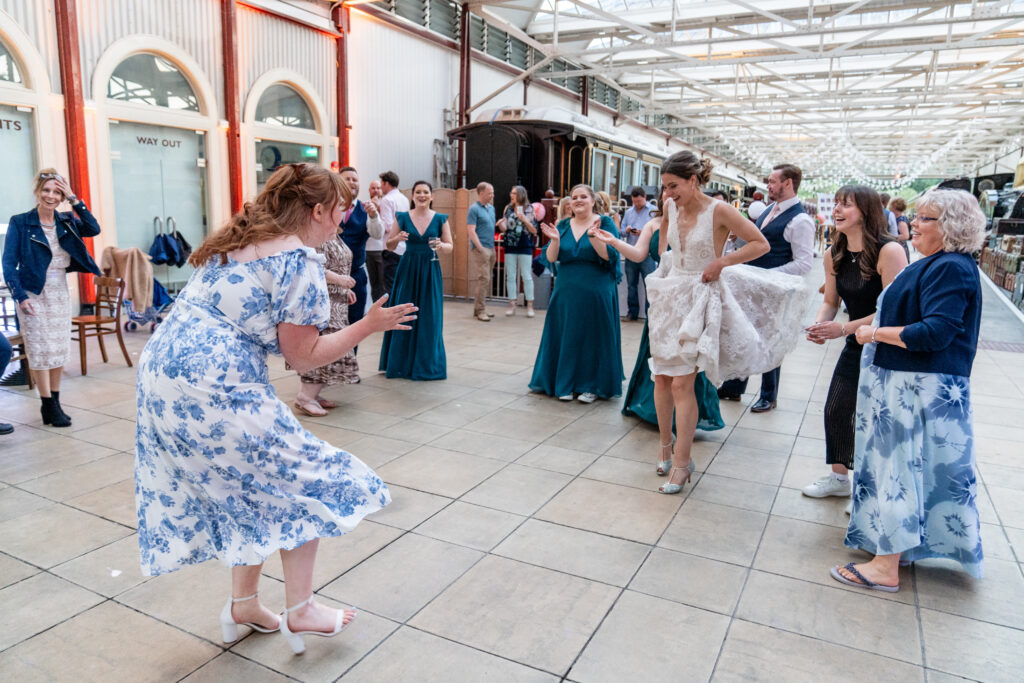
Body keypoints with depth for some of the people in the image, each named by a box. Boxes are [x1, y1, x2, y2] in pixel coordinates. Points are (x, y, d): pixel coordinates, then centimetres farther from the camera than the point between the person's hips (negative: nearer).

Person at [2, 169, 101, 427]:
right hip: (34, 295, -4)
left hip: (60, 294, 4)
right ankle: (48, 407, 7)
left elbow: (93, 230, -11)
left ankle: (55, 403, 20)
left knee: (60, 349, 8)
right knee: (41, 350, -2)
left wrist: (75, 200, -13)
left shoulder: (66, 221, 6)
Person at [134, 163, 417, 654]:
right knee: (304, 481, 6)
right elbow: (302, 356, -10)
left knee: (249, 487, 21)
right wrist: (368, 326, -4)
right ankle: (300, 611, 15)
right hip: (214, 388, -10)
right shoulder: (300, 257, -11)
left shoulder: (239, 239, 16)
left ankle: (242, 606, 32)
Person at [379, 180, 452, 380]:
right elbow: (389, 246, 6)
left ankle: (426, 364, 14)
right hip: (408, 268, 0)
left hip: (430, 270, 0)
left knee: (429, 317, 1)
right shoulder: (402, 217, 4)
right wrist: (397, 238, -15)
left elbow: (450, 246, 4)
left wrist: (441, 245, -18)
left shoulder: (440, 219, 4)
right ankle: (401, 363, 14)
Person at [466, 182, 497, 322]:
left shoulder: (491, 208, 16)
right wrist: (481, 248, -19)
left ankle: (480, 308, 18)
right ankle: (480, 310, -6)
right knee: (482, 279, -10)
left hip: (490, 248, 8)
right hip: (480, 249, -8)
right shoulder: (474, 209, -9)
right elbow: (471, 231, -15)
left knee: (486, 279, 10)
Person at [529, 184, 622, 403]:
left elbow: (609, 256, -14)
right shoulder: (563, 225, 8)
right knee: (567, 337, 7)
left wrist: (593, 236, -27)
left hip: (596, 293, -3)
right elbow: (551, 258, 1)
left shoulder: (605, 223, -2)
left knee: (593, 337, 3)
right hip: (567, 292, 3)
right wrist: (555, 239, -16)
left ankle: (591, 386, 14)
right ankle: (565, 384, 19)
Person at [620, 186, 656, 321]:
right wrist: (626, 230, -8)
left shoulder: (653, 211, 0)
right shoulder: (629, 212, 14)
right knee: (631, 285, 10)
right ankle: (632, 312, 19)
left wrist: (644, 232, -20)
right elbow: (621, 231, 14)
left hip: (647, 254, -4)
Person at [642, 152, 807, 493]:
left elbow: (761, 244, -8)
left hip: (698, 300, -6)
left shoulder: (718, 210, -13)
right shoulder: (671, 206, 3)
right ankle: (666, 447, 26)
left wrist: (723, 261, -16)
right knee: (661, 377, 8)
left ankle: (681, 462, 1)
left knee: (682, 382, -9)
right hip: (669, 295, 6)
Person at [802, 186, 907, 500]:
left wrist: (844, 328, -26)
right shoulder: (833, 256, 0)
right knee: (835, 409, 8)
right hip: (856, 345, 7)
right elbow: (831, 301, 10)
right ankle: (838, 477, 29)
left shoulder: (888, 251, -21)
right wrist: (819, 326, -11)